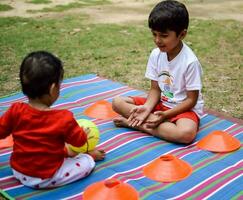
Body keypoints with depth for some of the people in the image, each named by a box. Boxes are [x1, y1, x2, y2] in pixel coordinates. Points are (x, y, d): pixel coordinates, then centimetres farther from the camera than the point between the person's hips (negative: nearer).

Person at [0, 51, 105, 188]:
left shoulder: (15, 111, -17)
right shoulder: (63, 119, -25)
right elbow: (79, 140, -7)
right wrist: (84, 133, 16)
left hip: (18, 172, 5)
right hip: (46, 178, -5)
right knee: (88, 162, 10)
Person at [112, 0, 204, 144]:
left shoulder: (190, 62, -21)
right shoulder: (156, 55, -5)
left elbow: (191, 100, -16)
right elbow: (155, 89, 0)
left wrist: (165, 114, -25)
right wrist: (147, 108, -20)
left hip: (184, 108, -5)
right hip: (161, 103, 5)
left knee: (187, 133, -40)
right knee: (118, 102, -7)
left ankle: (137, 124, -24)